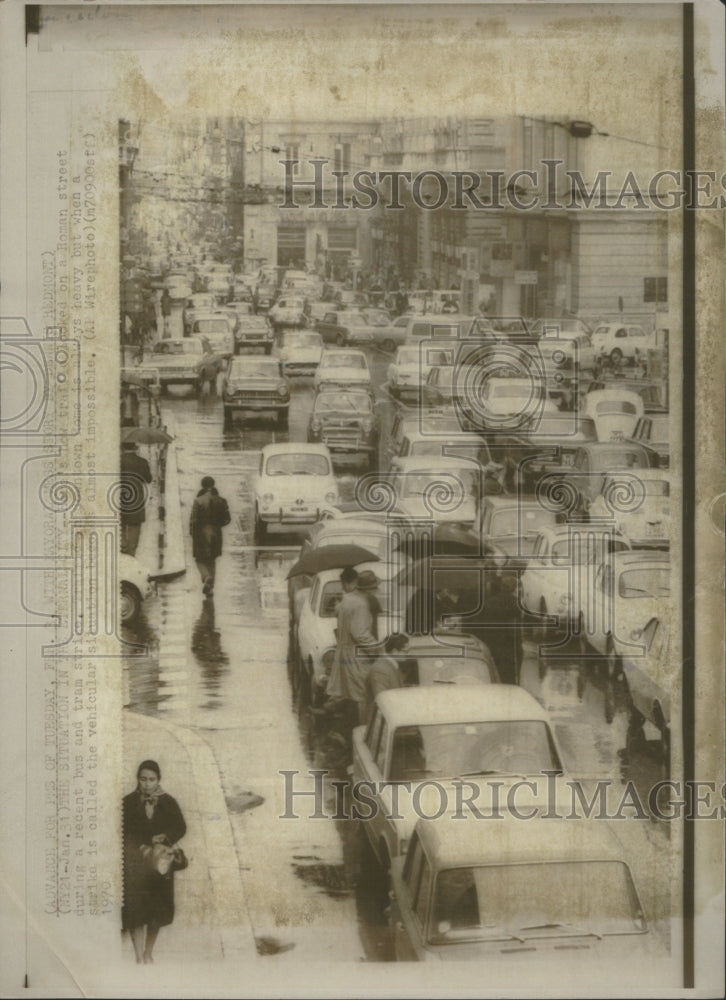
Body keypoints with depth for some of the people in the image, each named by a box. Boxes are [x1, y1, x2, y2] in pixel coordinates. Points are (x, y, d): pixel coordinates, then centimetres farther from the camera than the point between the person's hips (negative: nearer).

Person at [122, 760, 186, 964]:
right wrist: (142, 847, -14)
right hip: (135, 862, -2)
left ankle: (148, 954, 17)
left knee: (157, 911, 3)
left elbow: (180, 828, 3)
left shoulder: (168, 803, 5)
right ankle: (139, 956, -3)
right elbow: (125, 832, -1)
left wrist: (164, 838, -15)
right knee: (135, 911, -8)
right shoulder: (129, 802, 1)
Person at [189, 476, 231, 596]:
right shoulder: (221, 501, -3)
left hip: (201, 533, -3)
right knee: (211, 561, 15)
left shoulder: (198, 501, -13)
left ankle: (206, 577, -20)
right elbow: (227, 519, -1)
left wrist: (191, 532, 1)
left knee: (200, 560, 9)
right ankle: (210, 588, 13)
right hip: (215, 533, 3)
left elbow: (193, 519, -14)